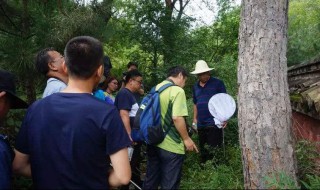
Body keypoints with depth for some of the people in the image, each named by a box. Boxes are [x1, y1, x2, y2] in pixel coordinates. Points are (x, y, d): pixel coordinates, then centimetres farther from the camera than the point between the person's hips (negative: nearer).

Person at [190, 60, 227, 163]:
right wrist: (195, 119, 16)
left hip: (214, 123, -5)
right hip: (201, 124, 6)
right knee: (202, 150, 14)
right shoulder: (195, 86, 13)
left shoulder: (217, 83, -4)